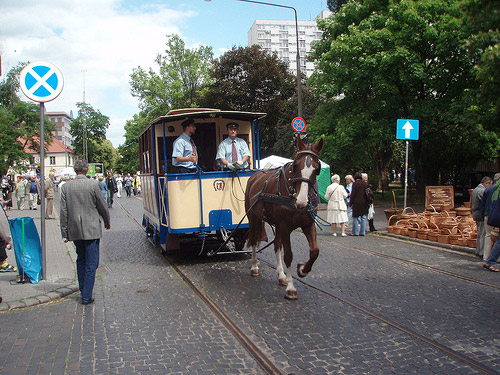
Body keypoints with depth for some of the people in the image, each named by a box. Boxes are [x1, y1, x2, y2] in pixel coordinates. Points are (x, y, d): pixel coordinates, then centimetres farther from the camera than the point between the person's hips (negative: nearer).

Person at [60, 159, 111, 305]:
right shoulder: (93, 184, -11)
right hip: (91, 230, -4)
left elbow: (63, 211, 1)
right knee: (91, 263, 2)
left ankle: (82, 290, 32)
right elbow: (102, 206, -3)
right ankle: (86, 297, 2)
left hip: (75, 231, 4)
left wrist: (65, 233, 8)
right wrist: (107, 222, 14)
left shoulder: (66, 186, -1)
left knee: (81, 260, 22)